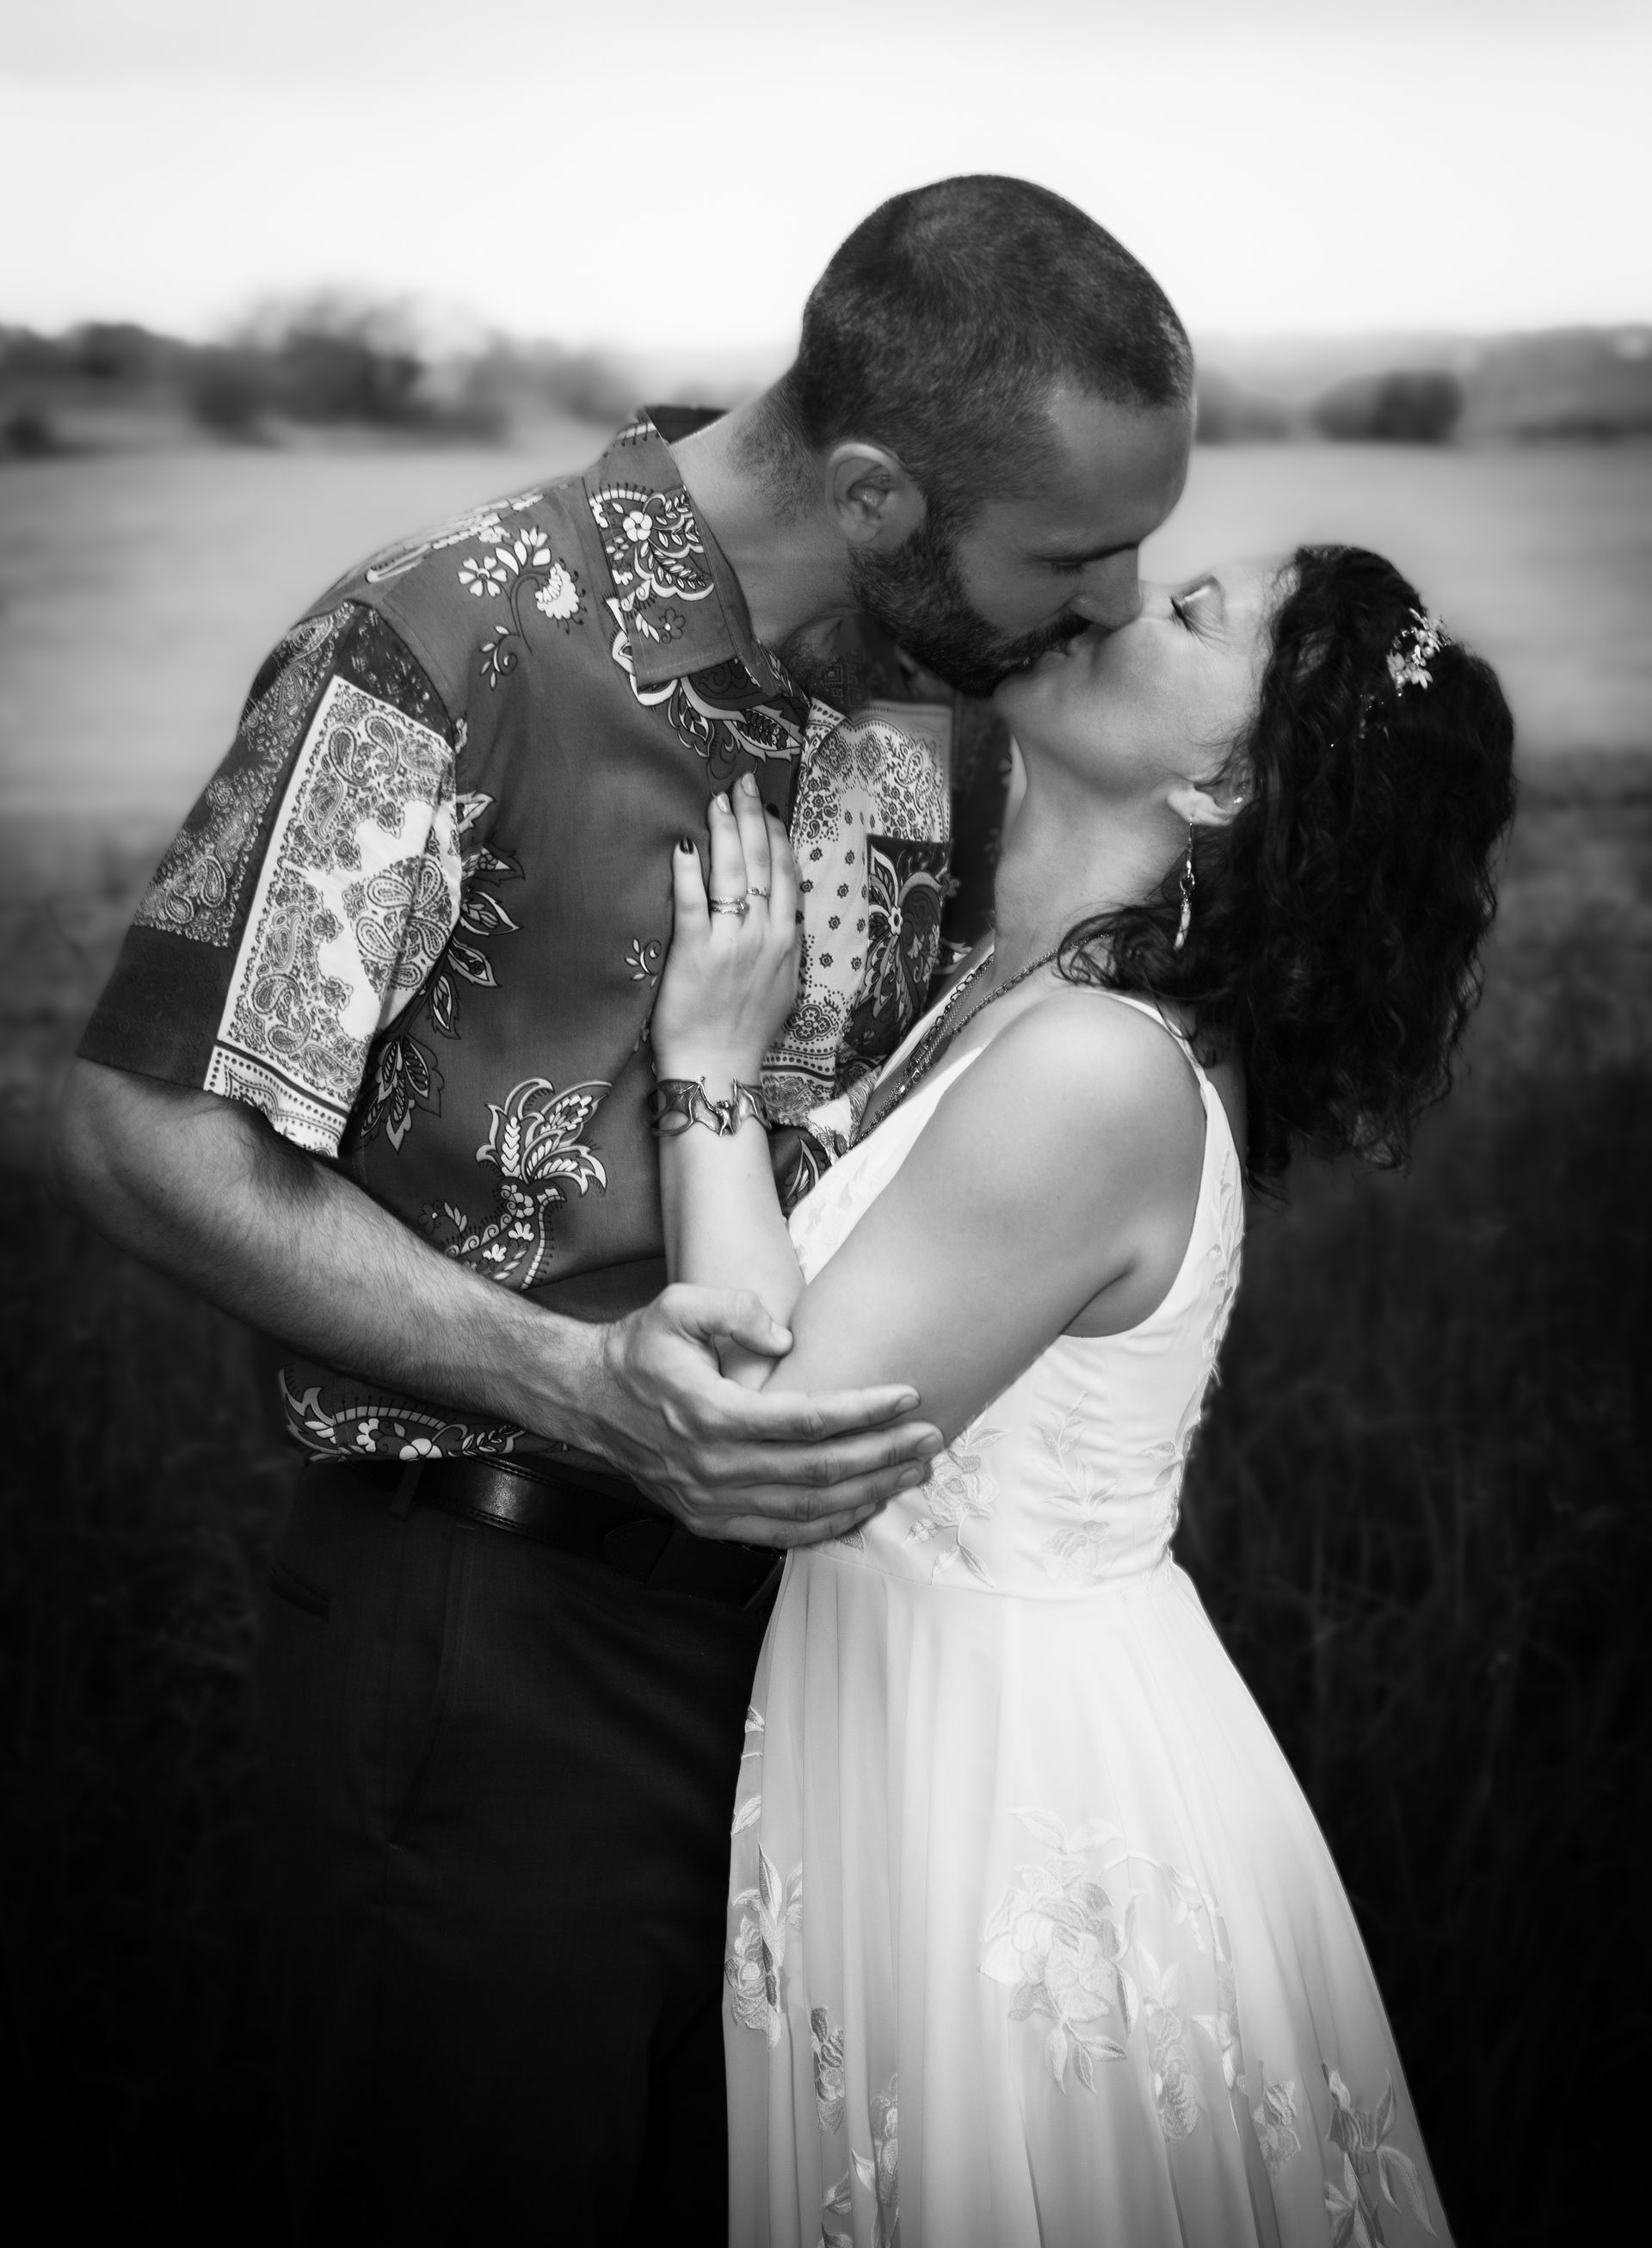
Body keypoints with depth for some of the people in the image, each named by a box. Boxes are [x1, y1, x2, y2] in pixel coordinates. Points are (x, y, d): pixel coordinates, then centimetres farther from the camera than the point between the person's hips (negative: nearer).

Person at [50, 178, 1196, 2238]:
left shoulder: (934, 692, 3)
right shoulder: (453, 645, -19)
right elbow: (144, 1139, -17)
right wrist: (576, 1385, -25)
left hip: (794, 1582, 6)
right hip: (496, 1627, -6)